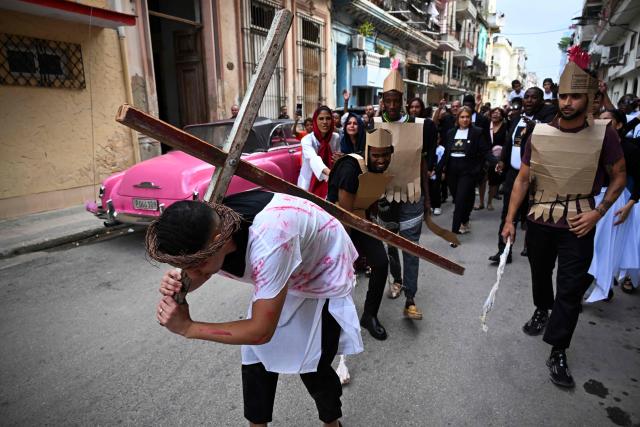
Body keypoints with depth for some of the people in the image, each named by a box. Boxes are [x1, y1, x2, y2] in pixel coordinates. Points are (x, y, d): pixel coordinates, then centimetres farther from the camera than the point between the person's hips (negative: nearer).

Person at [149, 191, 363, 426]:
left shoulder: (268, 240, -45)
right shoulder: (203, 228, -23)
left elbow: (261, 332, -34)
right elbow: (195, 272, -2)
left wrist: (187, 327, -29)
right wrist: (177, 285, -25)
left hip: (325, 273, -5)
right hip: (278, 277, 6)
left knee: (313, 368, 1)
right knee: (256, 358, 3)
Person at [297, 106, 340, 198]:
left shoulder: (336, 138, -5)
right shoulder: (307, 140, -19)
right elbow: (313, 158, -39)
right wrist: (329, 172, -57)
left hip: (327, 183, 3)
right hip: (309, 183, -3)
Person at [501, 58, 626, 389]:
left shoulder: (604, 135, -8)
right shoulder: (538, 134, -5)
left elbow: (619, 177, 3)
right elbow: (522, 179, -1)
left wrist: (598, 212, -11)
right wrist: (509, 220, -4)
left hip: (578, 225, -2)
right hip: (539, 220, 2)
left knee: (570, 289, -1)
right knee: (539, 273, 21)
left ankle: (558, 353, 12)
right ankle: (542, 311, 50)